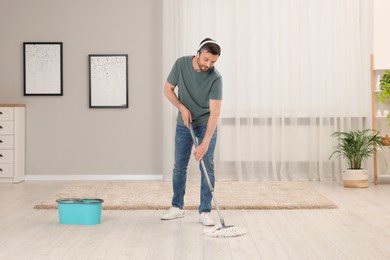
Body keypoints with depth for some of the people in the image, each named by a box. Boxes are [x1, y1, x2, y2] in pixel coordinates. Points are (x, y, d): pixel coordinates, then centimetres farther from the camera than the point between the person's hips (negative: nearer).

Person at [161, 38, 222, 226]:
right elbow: (168, 89, -4)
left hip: (206, 125, -3)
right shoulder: (181, 64, -15)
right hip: (184, 124, 3)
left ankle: (205, 211, 1)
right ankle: (177, 207, 21)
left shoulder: (215, 78, -24)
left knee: (207, 167, -7)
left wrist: (205, 142, -36)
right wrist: (182, 108, -19)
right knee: (179, 166, 7)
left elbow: (214, 112, -28)